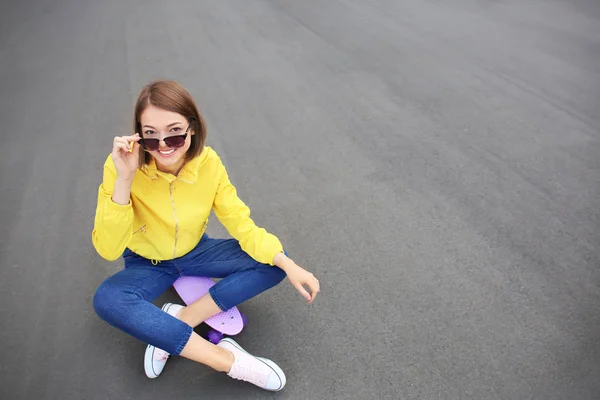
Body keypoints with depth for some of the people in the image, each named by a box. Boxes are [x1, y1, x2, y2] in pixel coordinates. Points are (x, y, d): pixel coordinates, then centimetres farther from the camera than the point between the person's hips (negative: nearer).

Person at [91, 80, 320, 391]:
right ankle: (228, 360, -29)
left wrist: (288, 264, -28)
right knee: (107, 300, -34)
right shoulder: (122, 166, -26)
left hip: (195, 251, 2)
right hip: (147, 263, -2)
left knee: (273, 264, -16)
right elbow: (107, 250, -31)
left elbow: (241, 224, -16)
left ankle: (178, 319, -17)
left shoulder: (207, 162, -20)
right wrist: (123, 179, -41)